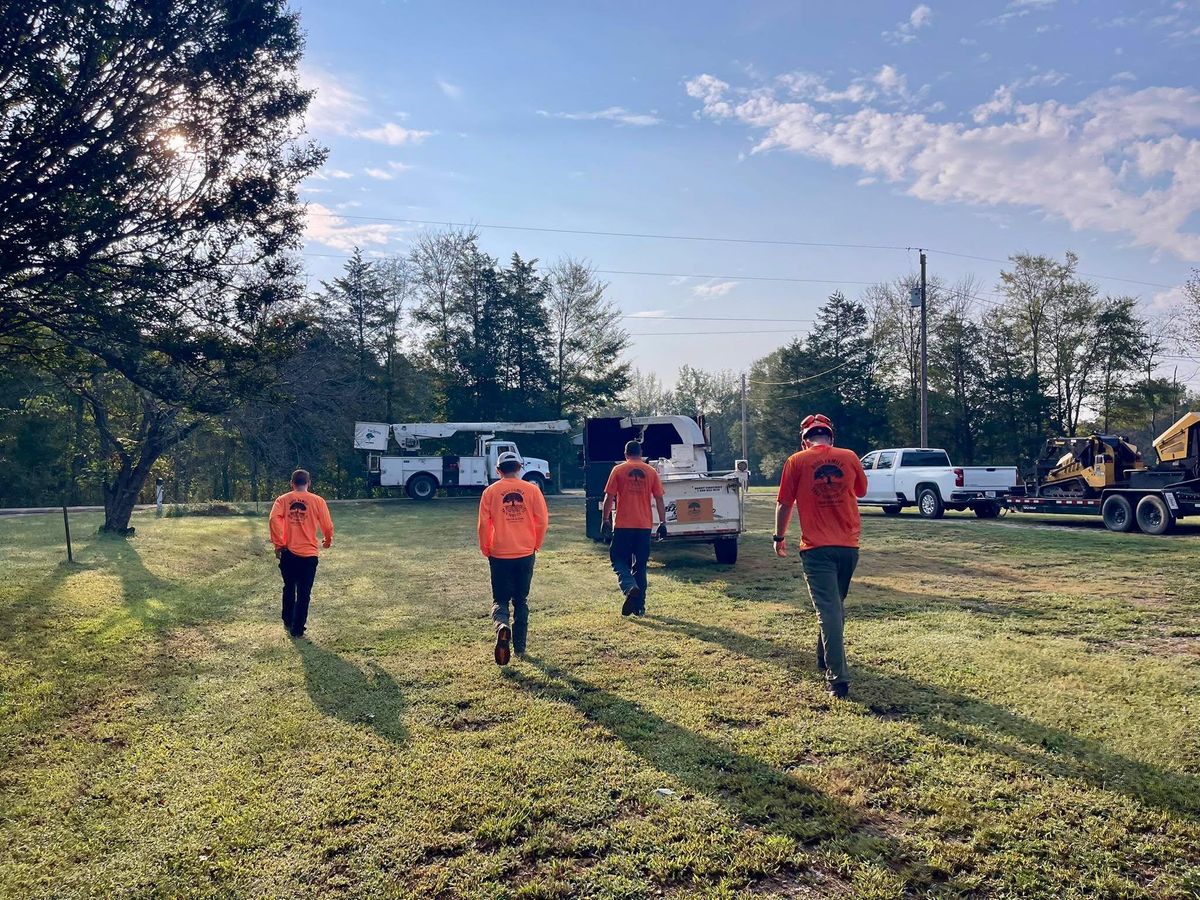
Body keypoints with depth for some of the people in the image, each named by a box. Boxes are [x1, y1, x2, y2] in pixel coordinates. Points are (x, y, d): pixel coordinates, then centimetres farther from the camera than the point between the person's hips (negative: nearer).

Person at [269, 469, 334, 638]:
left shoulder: (282, 500, 3)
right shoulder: (317, 501, -1)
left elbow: (274, 519, -12)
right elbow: (327, 525, -2)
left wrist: (278, 544, -5)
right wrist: (328, 541, 19)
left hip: (288, 552, 2)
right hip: (309, 554, -2)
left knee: (289, 589, 21)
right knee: (304, 593, 5)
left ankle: (288, 623, 32)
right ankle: (297, 629, 7)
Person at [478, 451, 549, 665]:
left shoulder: (490, 491, -3)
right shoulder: (532, 489, -2)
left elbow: (483, 524, -4)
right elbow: (543, 520, -3)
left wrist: (485, 549, 10)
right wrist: (536, 545, 12)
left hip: (499, 555, -1)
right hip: (526, 554, 1)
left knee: (500, 599, 9)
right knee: (521, 600, 15)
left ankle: (502, 626, -23)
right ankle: (520, 647, 18)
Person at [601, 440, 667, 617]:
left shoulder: (618, 470, -1)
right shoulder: (651, 472, 5)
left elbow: (609, 498, -4)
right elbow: (659, 500, 4)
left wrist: (605, 521, 2)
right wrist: (662, 523, 8)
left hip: (623, 525, -3)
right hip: (644, 525, 3)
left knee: (618, 559, 8)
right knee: (640, 565, 11)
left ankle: (630, 587, -19)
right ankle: (639, 606, 11)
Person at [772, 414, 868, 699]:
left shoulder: (797, 461, -5)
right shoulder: (849, 458, 3)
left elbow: (784, 503, 0)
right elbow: (861, 491, 20)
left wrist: (779, 537, 14)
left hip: (817, 547, -4)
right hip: (849, 546, 4)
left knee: (828, 609, -6)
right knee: (837, 605, 21)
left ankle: (838, 678, -13)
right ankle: (825, 658, 37)